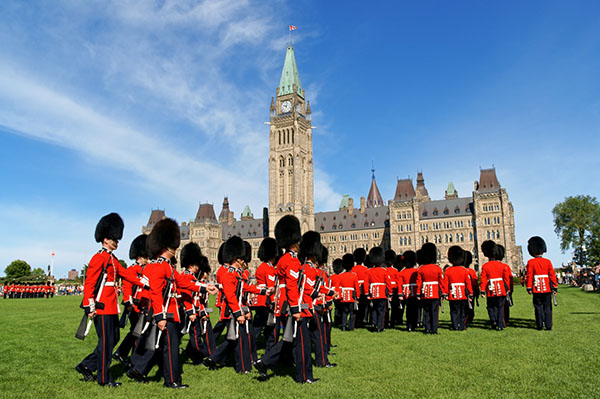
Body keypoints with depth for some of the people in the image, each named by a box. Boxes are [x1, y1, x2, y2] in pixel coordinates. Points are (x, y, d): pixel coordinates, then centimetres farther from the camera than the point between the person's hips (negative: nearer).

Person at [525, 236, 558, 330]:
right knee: (547, 307, 7)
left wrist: (529, 288, -1)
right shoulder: (548, 261, 0)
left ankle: (540, 325, 8)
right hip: (547, 288, 1)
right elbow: (552, 275, 2)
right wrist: (555, 287, 8)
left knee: (538, 307, 6)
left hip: (536, 289, -1)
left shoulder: (530, 262, -5)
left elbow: (529, 276, -6)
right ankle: (548, 325, 6)